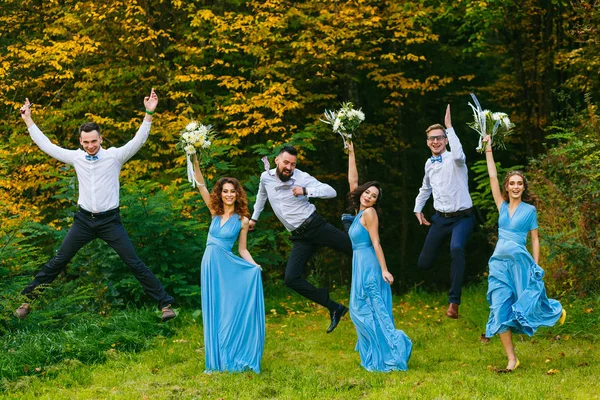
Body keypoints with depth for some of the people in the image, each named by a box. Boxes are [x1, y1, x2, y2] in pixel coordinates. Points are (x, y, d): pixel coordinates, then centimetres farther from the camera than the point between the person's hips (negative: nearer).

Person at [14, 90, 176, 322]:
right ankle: (27, 300, 15)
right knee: (57, 262, 6)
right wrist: (28, 120, 9)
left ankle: (165, 304, -3)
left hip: (110, 220, -3)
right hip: (84, 220, 3)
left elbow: (138, 140, -16)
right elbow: (46, 145, 8)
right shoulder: (75, 157, 2)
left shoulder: (115, 156, -7)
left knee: (134, 263, -6)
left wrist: (149, 114, -28)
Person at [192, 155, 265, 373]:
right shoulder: (215, 212, 7)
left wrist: (254, 266, -12)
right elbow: (200, 185, 2)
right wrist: (195, 161, -9)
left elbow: (242, 249, 5)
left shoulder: (242, 220, 0)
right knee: (213, 312, 6)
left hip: (228, 267, -3)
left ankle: (234, 359, 6)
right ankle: (218, 361, 13)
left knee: (231, 311, -2)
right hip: (210, 265, 3)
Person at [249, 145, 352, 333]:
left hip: (315, 226, -4)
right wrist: (254, 217, 37)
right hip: (300, 237, 4)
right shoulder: (266, 177, 4)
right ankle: (334, 308, -7)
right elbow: (262, 195, 28)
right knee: (291, 279, -11)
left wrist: (305, 191, -30)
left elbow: (331, 192, -18)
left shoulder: (302, 177, -10)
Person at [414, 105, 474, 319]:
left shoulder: (454, 159, -12)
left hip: (462, 217, -6)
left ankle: (454, 301, -32)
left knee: (456, 249, -37)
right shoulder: (429, 164, 8)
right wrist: (418, 208, 22)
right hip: (440, 218, 6)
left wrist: (449, 127, -35)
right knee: (424, 263, 5)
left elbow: (459, 155, -39)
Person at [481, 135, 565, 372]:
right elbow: (492, 177, 8)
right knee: (500, 311, -3)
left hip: (520, 261, -3)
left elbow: (535, 239, 5)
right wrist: (488, 149, 7)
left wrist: (536, 266, -2)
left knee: (529, 305, 0)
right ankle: (511, 359, 3)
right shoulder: (502, 206, 10)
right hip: (499, 263, 3)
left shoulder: (529, 210, 3)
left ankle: (556, 311, 36)